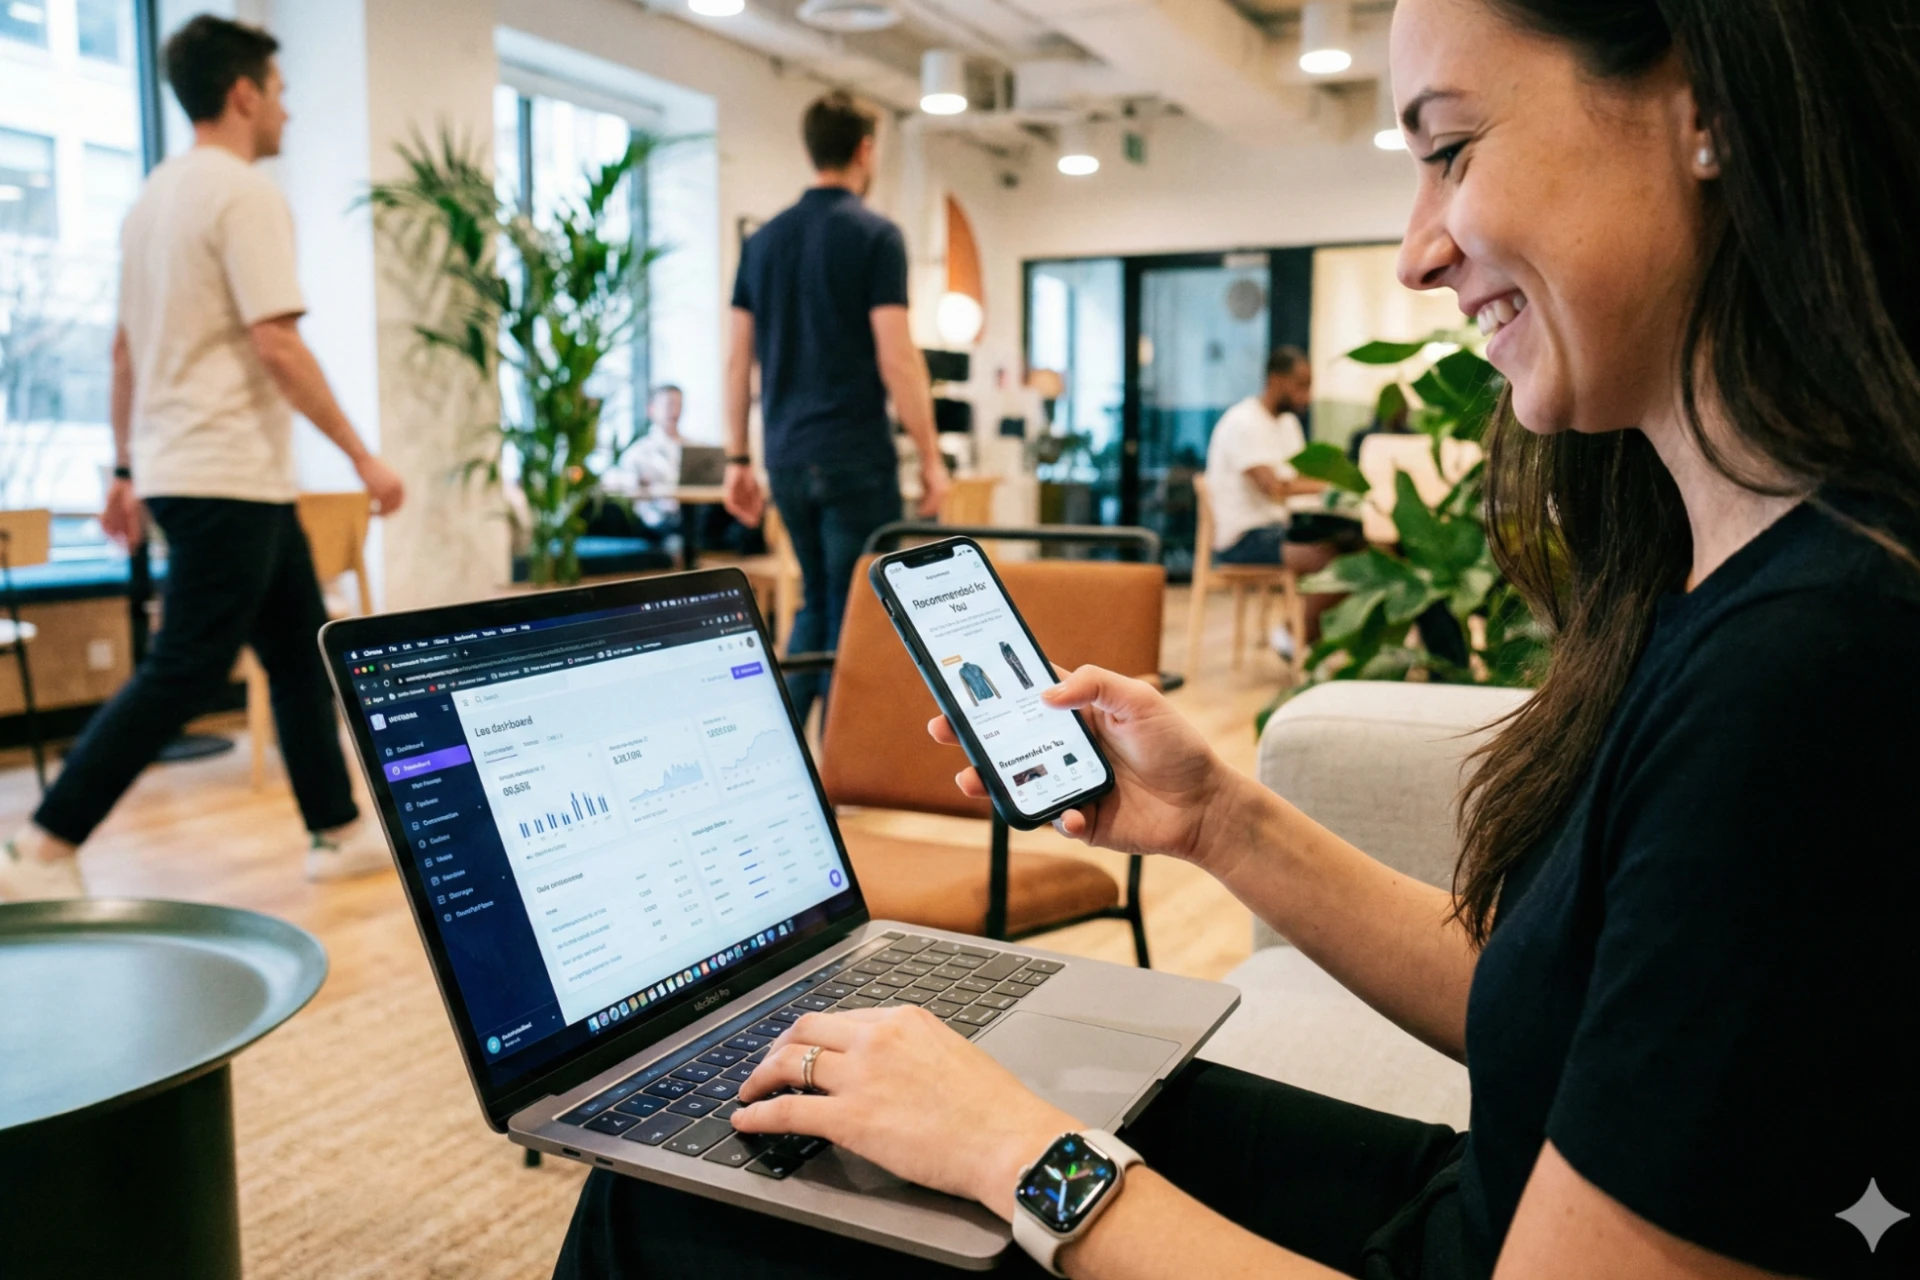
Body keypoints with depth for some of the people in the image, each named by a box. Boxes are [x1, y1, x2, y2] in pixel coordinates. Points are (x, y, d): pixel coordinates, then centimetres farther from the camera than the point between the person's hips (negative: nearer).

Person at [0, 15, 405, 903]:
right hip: (228, 480, -10)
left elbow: (125, 350, 18)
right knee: (182, 677, -5)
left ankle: (338, 832, 19)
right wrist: (364, 458, -15)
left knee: (302, 650, 13)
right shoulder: (245, 194, -11)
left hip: (175, 468, 10)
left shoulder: (154, 196, 17)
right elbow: (276, 346, -19)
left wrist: (127, 471, 21)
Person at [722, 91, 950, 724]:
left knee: (816, 601, 20)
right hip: (855, 457, -6)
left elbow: (739, 359, 10)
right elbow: (895, 358, -13)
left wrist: (737, 460, 14)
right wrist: (930, 458, -7)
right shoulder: (875, 235, -7)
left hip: (786, 457, 6)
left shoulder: (764, 239, 11)